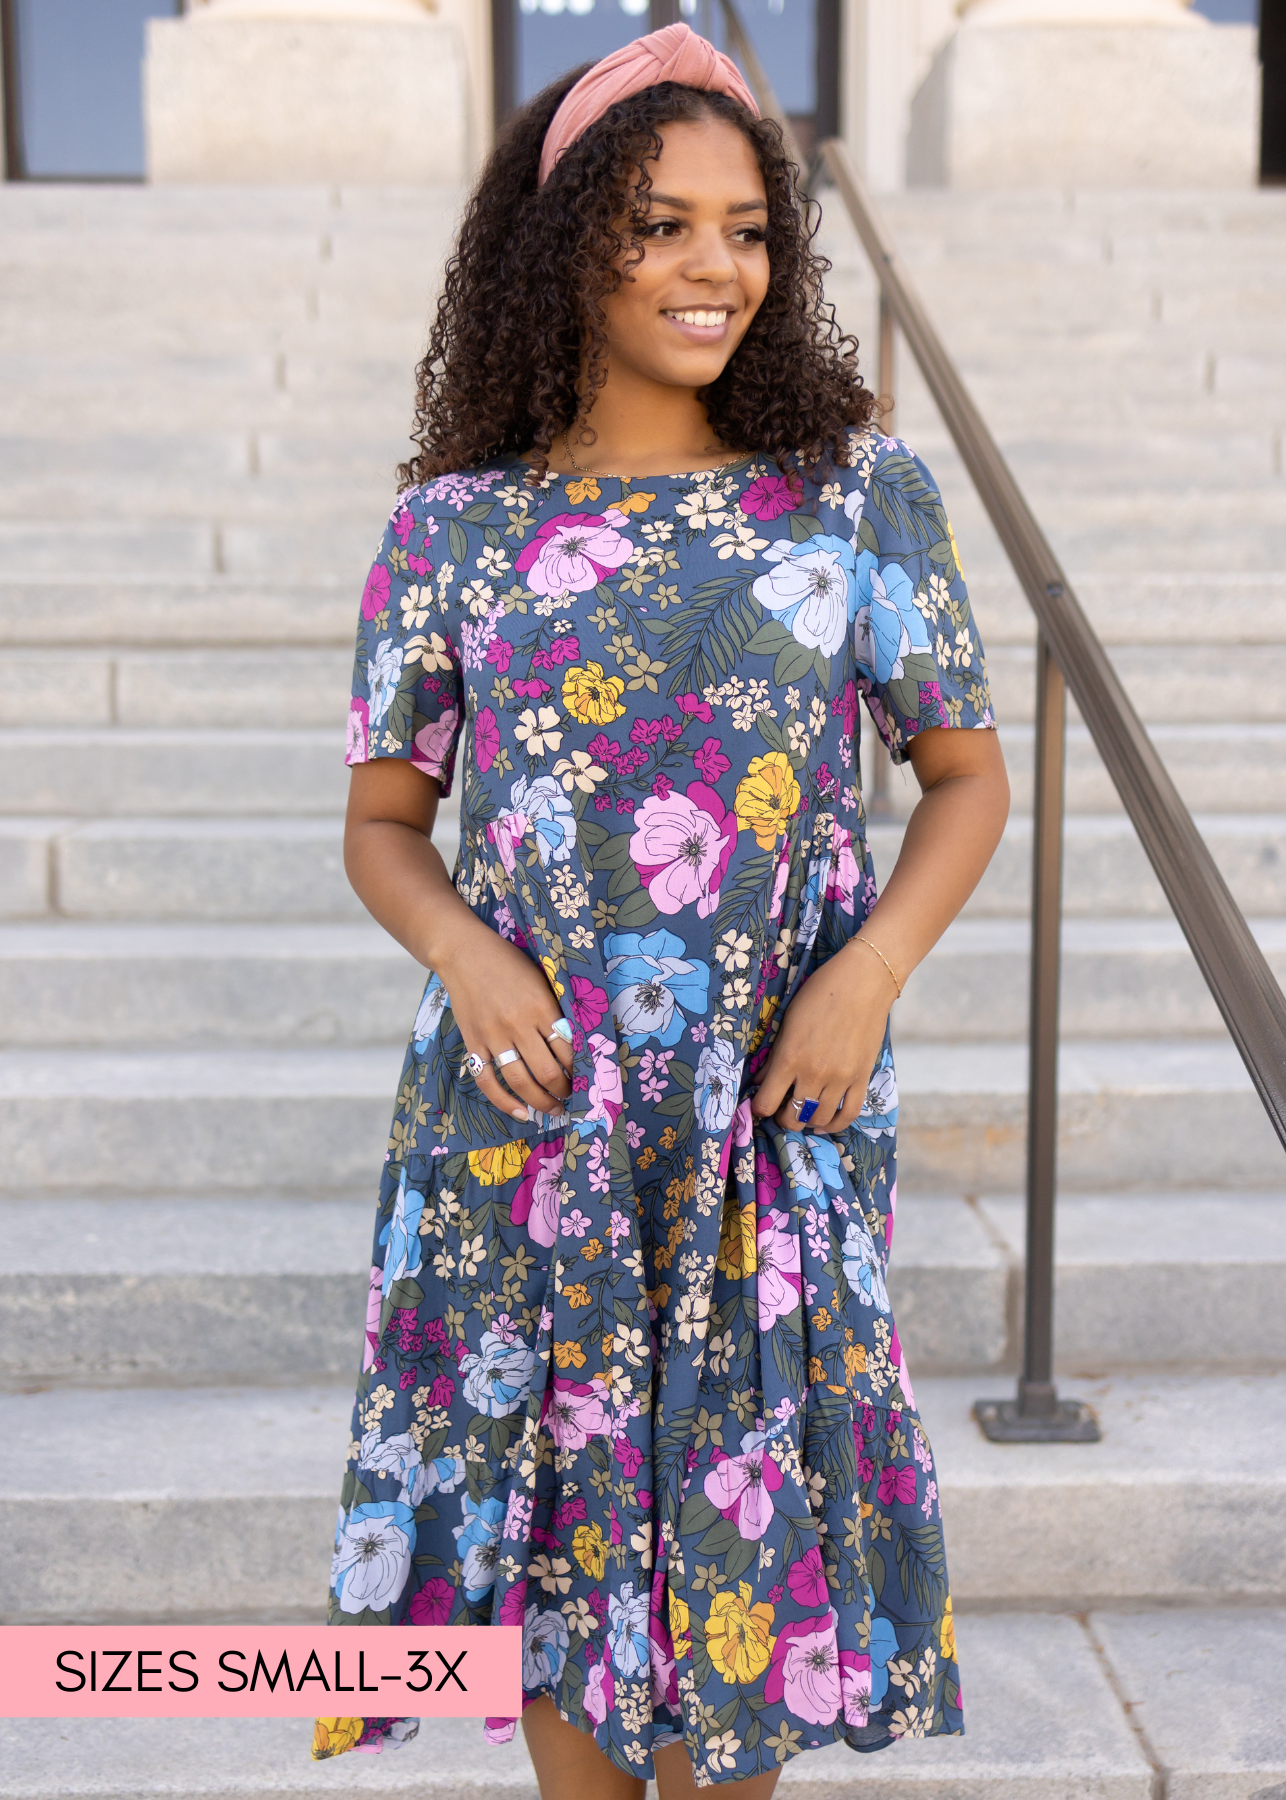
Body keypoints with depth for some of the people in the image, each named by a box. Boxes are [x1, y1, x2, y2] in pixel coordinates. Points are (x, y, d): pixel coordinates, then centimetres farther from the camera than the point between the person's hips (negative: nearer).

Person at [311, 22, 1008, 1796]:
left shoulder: (862, 494, -1)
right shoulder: (452, 531, -1)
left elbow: (966, 773, 5)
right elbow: (383, 819, 7)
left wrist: (872, 967, -11)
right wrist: (461, 950, -14)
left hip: (779, 1109, 0)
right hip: (529, 1108, 1)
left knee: (748, 1507, 11)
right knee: (560, 1502, 14)